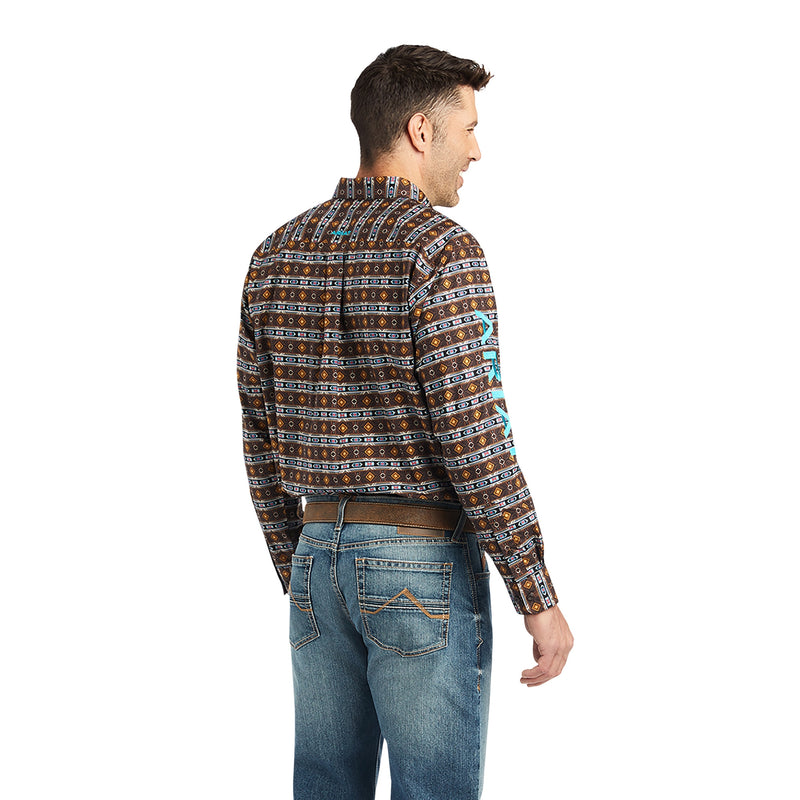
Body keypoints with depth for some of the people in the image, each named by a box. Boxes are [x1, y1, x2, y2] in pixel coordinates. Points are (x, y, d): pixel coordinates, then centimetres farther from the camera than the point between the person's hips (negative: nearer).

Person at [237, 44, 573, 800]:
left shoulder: (278, 254, 7)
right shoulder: (441, 250, -15)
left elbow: (261, 437, 10)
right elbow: (473, 438, -20)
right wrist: (539, 598, -13)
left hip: (321, 557, 7)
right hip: (427, 567, -6)